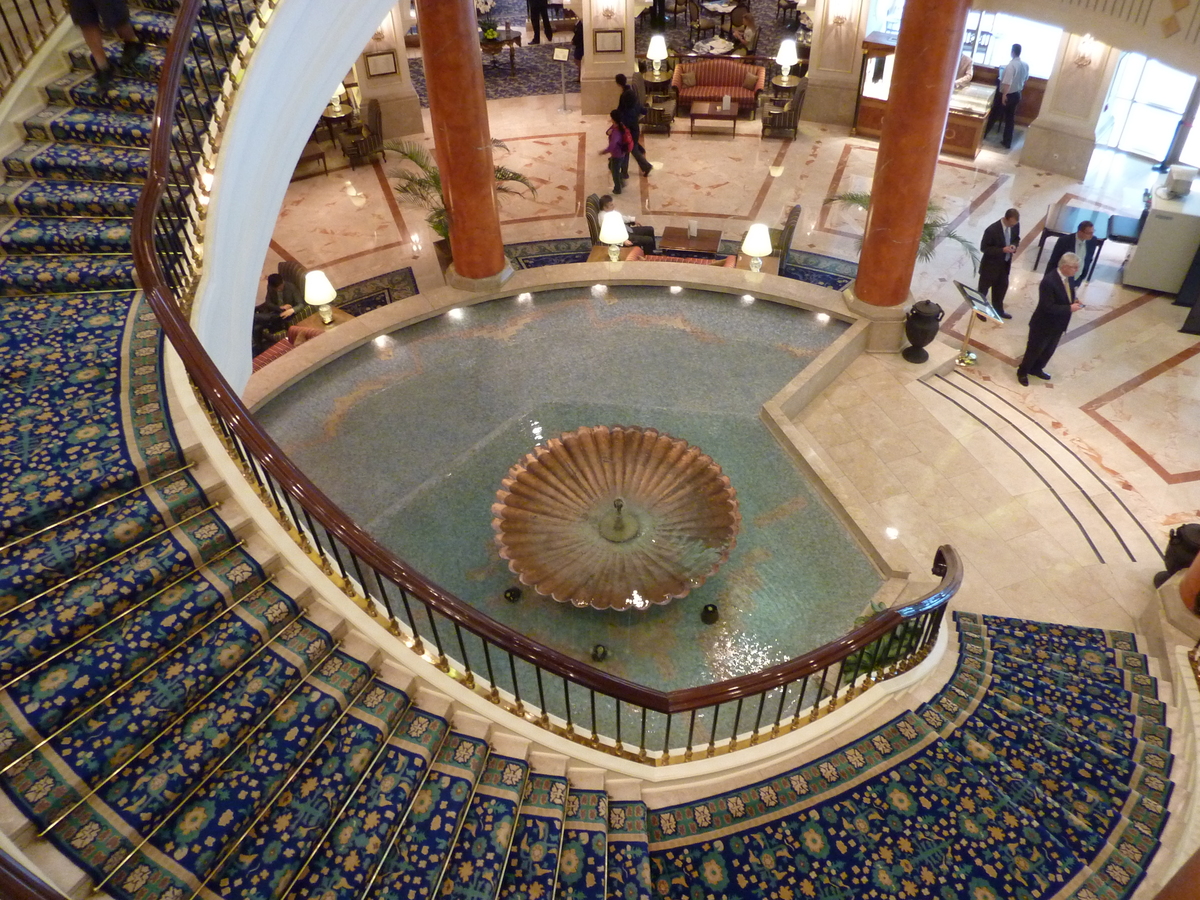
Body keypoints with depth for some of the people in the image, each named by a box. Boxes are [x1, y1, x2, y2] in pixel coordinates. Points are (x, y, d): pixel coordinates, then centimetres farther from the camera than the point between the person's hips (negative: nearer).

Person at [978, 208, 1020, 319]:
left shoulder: (1015, 225, -10)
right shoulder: (992, 230, -30)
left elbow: (1016, 238, 8)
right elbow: (984, 247, -22)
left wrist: (1014, 245, -16)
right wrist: (1002, 250, -30)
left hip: (1005, 263, 6)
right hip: (991, 264, -6)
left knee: (1002, 287, 22)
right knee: (983, 288, 13)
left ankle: (998, 310, 42)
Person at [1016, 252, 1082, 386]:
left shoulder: (1067, 277, -4)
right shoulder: (1049, 281, -31)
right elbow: (1048, 307, -31)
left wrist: (1073, 302, -7)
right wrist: (1069, 308, -27)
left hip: (1057, 324, 8)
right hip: (1043, 324, -8)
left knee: (1049, 350, 24)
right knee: (1034, 350, 12)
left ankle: (1036, 369, 46)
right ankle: (1022, 372, 33)